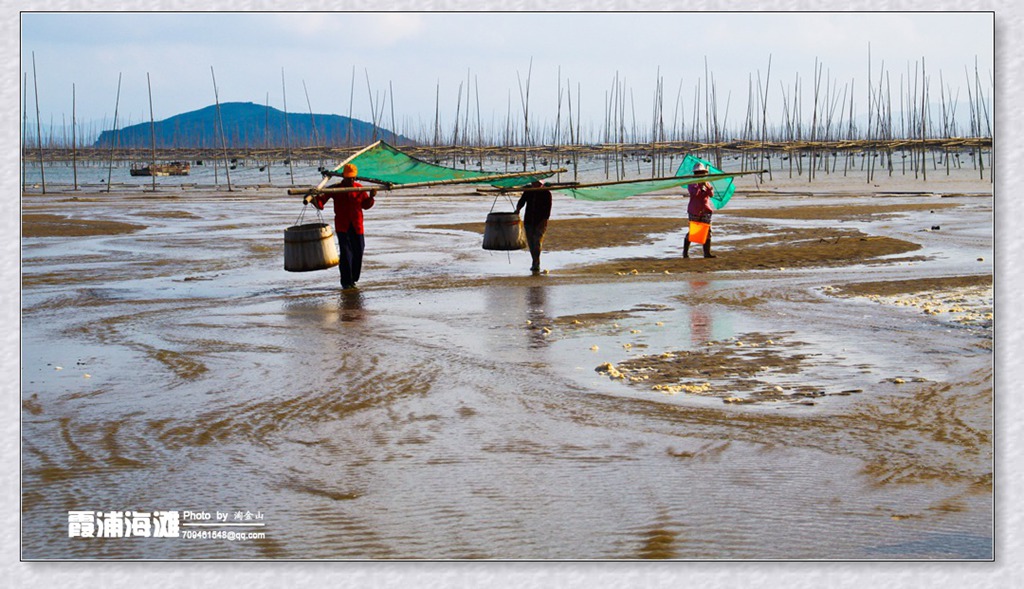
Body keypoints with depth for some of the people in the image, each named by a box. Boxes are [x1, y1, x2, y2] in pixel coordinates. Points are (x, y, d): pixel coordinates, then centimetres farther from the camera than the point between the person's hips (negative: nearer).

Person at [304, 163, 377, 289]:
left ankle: (353, 279, 22)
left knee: (358, 252, 6)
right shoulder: (335, 189, -3)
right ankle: (346, 282, -2)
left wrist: (371, 197, -7)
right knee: (345, 253, -9)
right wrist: (313, 199, -31)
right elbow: (320, 201, -10)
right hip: (342, 227, -3)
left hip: (357, 226, 3)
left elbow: (366, 205, 12)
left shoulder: (360, 188, 5)